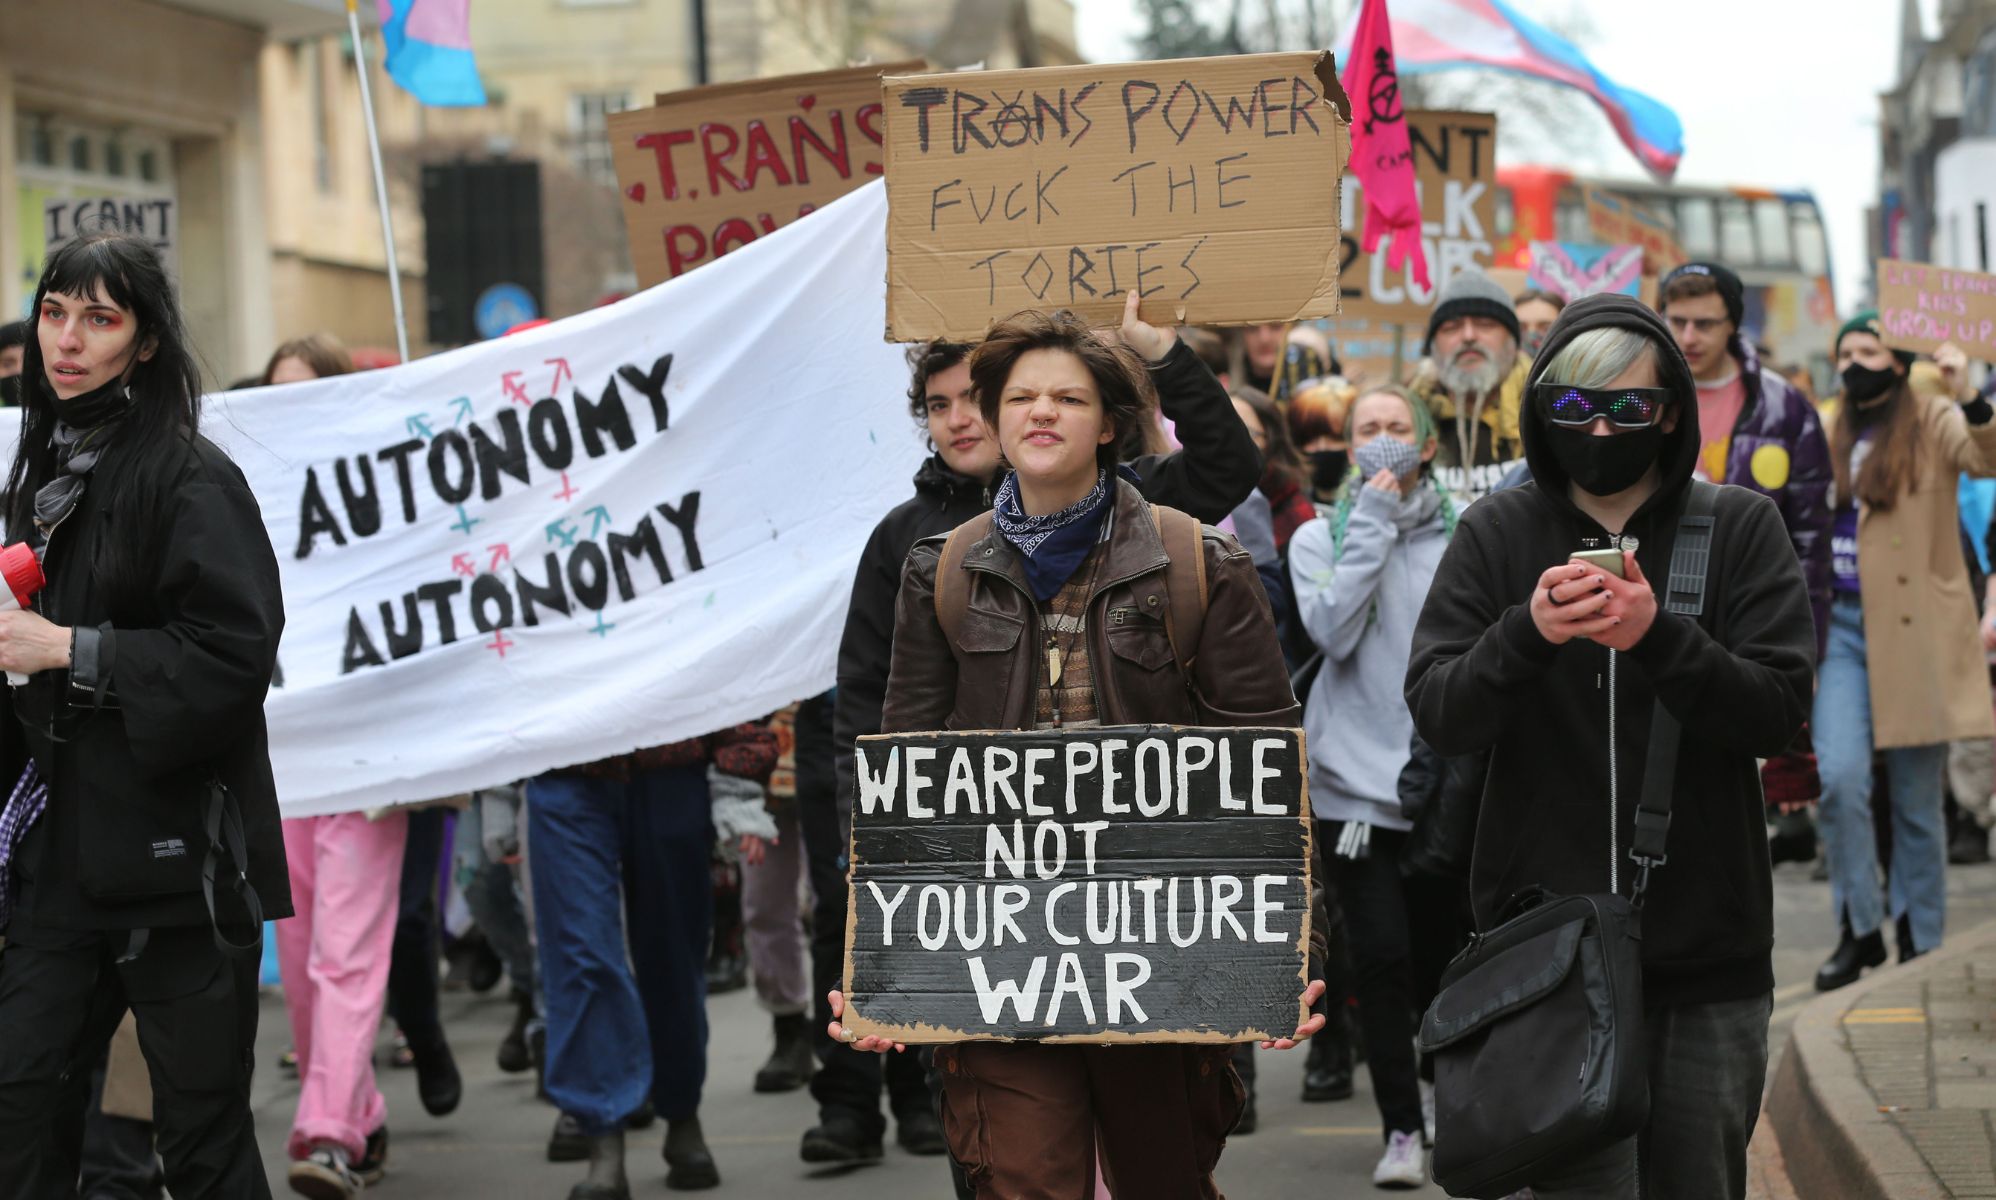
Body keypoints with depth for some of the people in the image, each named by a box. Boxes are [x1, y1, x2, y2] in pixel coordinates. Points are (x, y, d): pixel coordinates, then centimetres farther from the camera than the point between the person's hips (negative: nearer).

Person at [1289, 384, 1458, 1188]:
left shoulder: (1460, 536, 4)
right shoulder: (1320, 537, 4)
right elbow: (1333, 630, -13)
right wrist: (1373, 525, -11)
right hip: (1355, 777, -1)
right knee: (1383, 956, -7)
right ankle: (1400, 1129, 1)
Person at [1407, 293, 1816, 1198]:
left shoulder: (1741, 530, 3)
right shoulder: (1497, 534, 4)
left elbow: (1779, 712, -6)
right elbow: (1437, 717, -3)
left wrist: (1660, 638, -23)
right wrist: (1525, 633, -23)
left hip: (1708, 952, 1)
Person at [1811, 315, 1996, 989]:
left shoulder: (1932, 423, 0)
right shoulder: (1830, 432, 14)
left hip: (1914, 629, -3)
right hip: (1841, 627, 3)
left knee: (1916, 799, 3)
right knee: (1840, 778, -13)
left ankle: (1919, 945, 14)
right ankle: (1859, 930, 0)